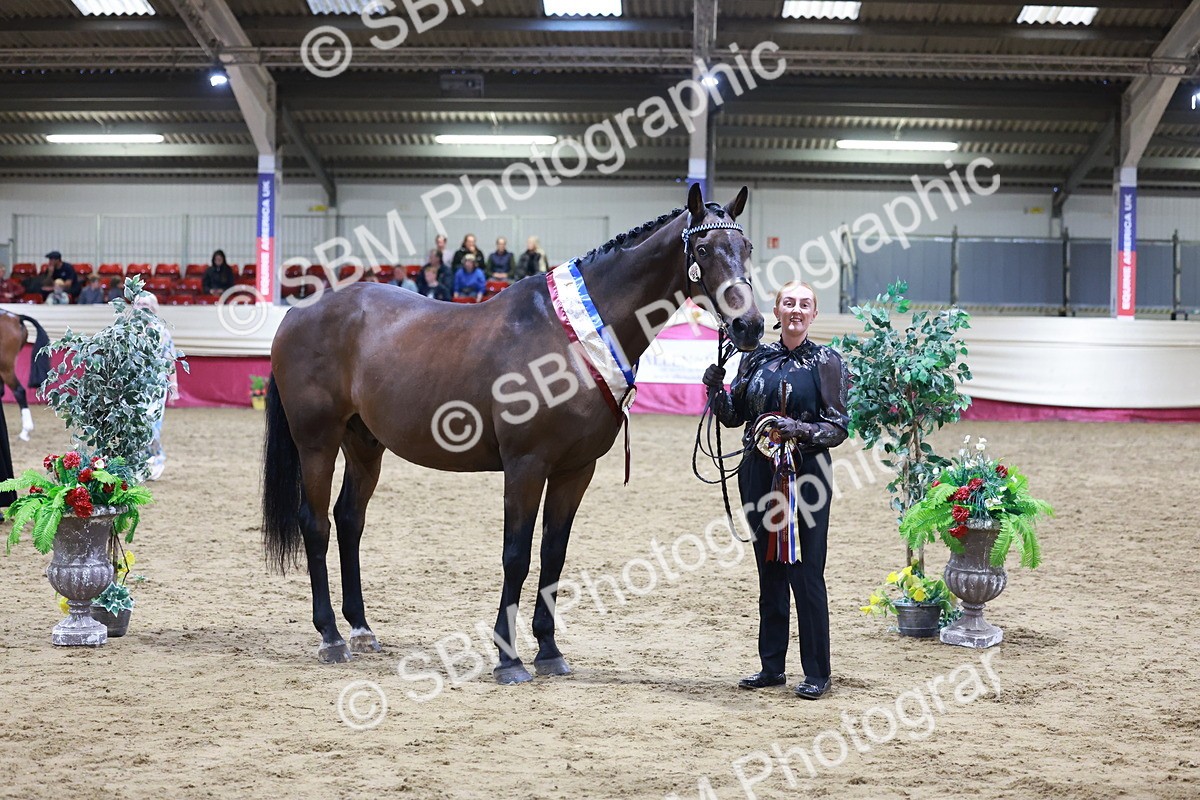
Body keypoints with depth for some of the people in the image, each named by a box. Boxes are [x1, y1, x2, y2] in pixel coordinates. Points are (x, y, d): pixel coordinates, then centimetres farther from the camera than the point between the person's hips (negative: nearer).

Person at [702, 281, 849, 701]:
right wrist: (715, 389, -6)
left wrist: (799, 429, -22)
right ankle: (772, 665, 21)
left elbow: (838, 428, -6)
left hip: (806, 474, -4)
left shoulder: (826, 361, -3)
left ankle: (817, 673, 5)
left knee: (806, 571, -4)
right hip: (760, 474, 4)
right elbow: (734, 416, 12)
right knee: (769, 570, 11)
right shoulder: (756, 358, 8)